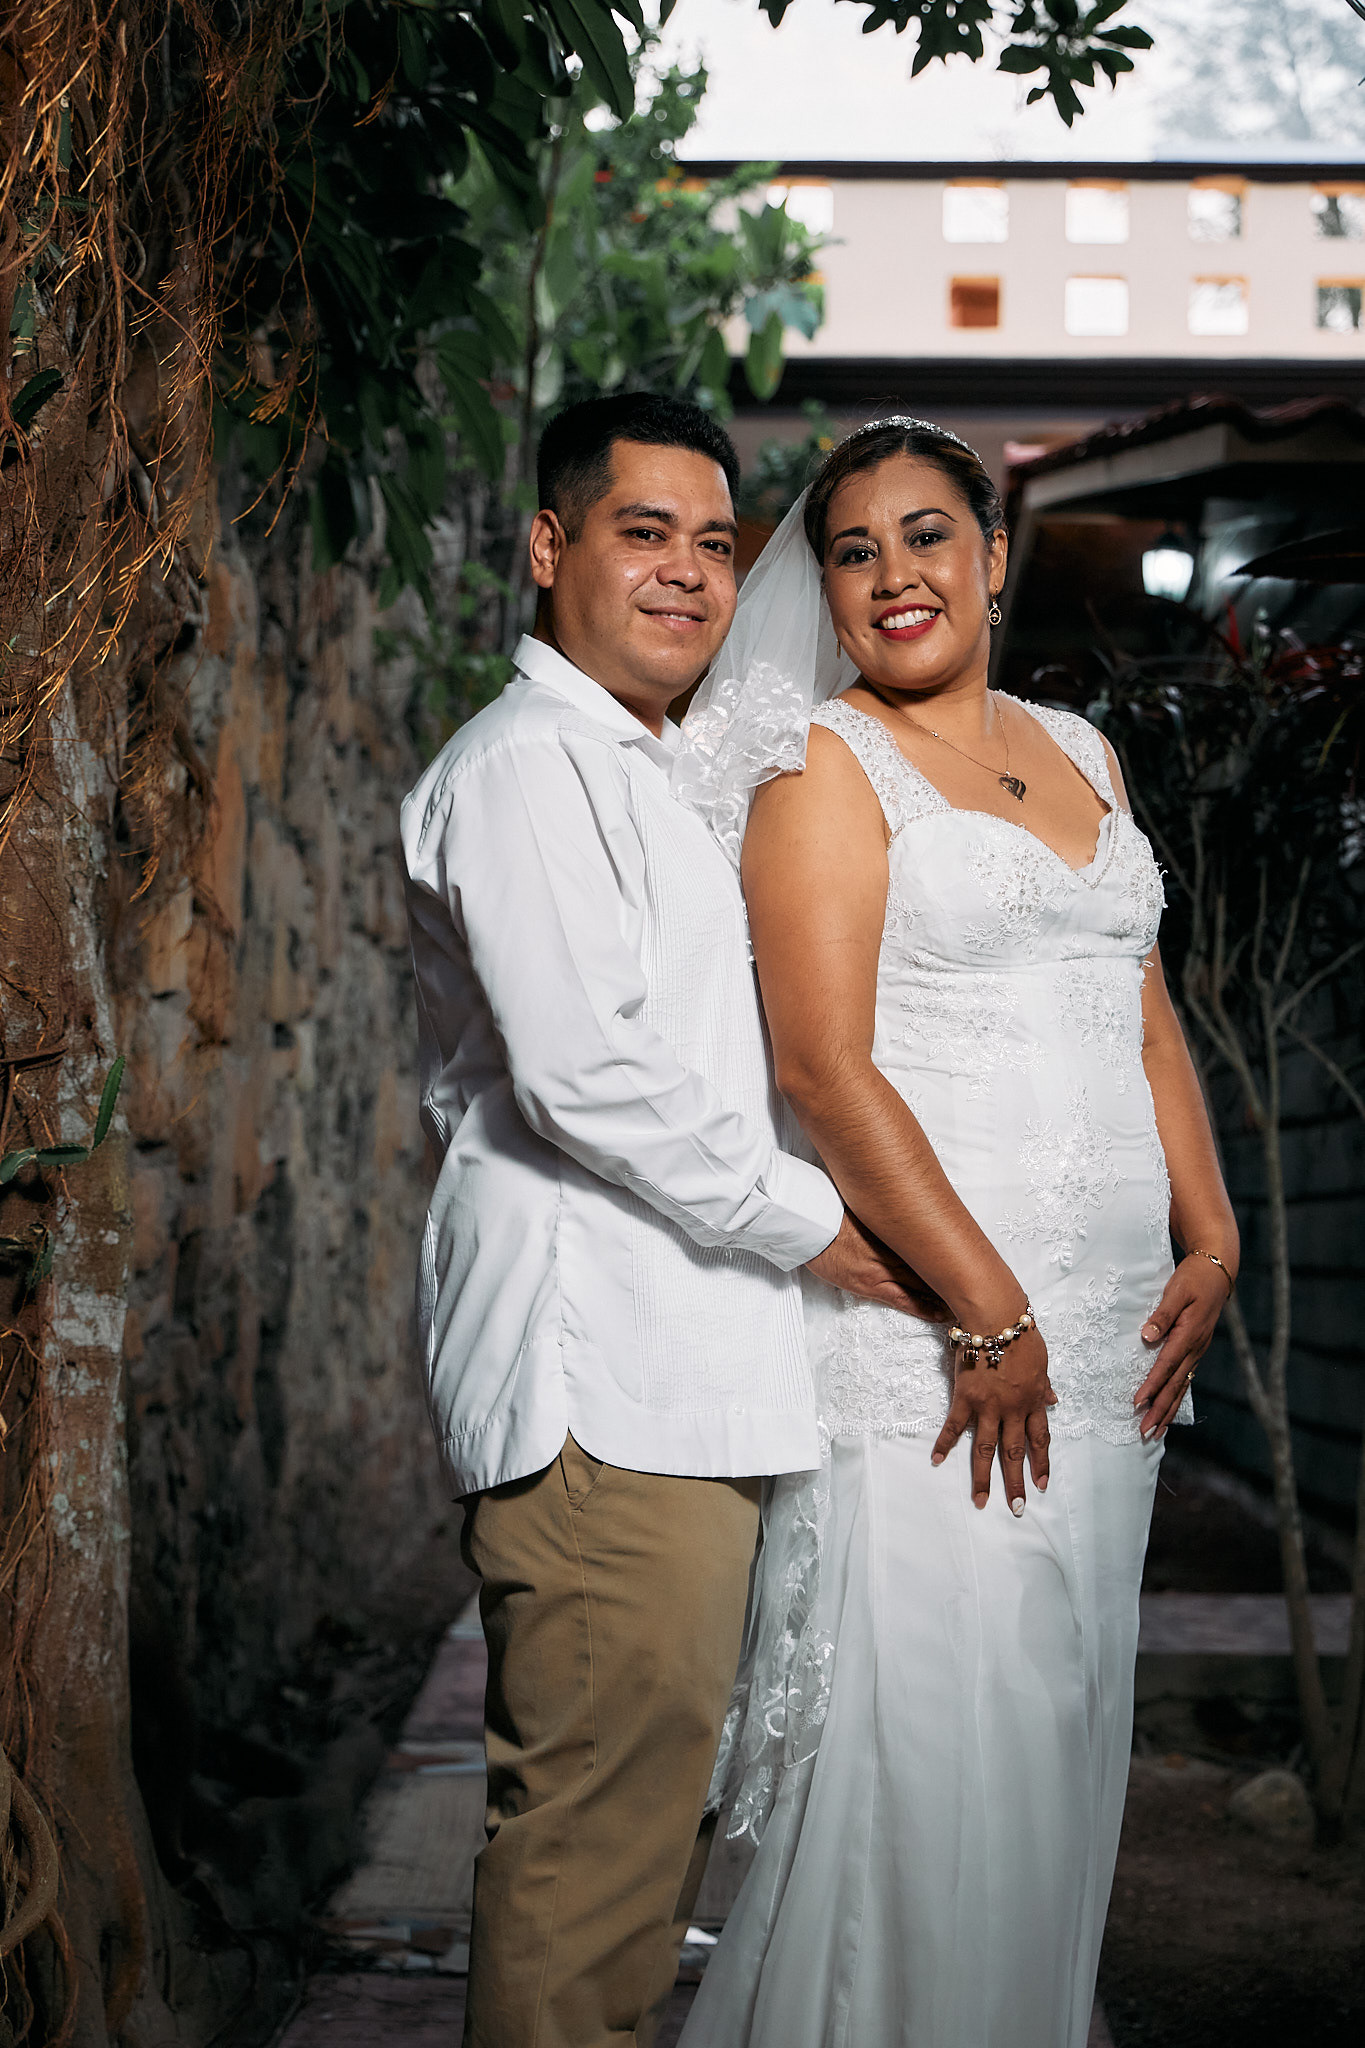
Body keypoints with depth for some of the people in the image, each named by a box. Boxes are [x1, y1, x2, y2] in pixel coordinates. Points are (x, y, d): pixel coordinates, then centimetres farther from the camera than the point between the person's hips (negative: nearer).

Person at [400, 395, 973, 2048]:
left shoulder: (643, 778, 25)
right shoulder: (526, 765, -8)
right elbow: (581, 1071, -19)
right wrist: (809, 1218, -9)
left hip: (680, 1383, 10)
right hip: (600, 1388, -10)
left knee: (635, 1809, 14)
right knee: (597, 1827, -7)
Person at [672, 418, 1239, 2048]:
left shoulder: (1077, 751, 17)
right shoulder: (827, 762, -4)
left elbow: (1147, 1016, 18)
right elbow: (822, 1065, -13)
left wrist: (1210, 1244, 5)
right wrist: (992, 1313, -16)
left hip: (1108, 1326, 6)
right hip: (924, 1305, -6)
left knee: (1061, 1723, 11)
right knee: (934, 1726, -6)